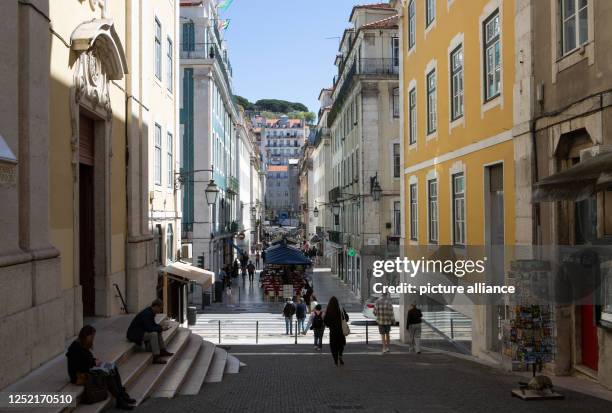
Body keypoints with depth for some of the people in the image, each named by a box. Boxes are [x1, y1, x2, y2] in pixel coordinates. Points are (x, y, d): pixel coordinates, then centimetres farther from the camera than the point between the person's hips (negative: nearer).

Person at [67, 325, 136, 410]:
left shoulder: (83, 345, 8)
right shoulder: (76, 347, -21)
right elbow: (80, 366, -25)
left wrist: (95, 360, -1)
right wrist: (94, 362, -13)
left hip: (88, 368, 10)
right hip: (80, 374, -10)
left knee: (113, 368, -7)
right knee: (107, 374, -24)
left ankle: (122, 394, -11)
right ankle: (120, 401, -21)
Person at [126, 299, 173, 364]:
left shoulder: (151, 312, 4)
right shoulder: (146, 314, -26)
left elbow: (153, 324, 17)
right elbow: (149, 328, -33)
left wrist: (161, 327, -2)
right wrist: (161, 328, -21)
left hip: (141, 331, 11)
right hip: (135, 334, -11)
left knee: (158, 331, 10)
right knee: (153, 334, -28)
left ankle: (162, 351, 12)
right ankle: (156, 358, -26)